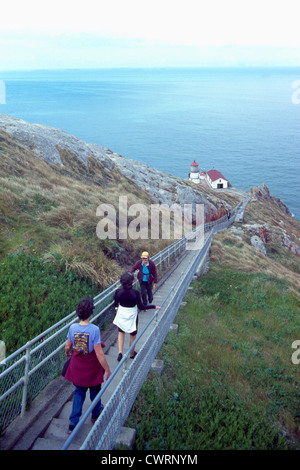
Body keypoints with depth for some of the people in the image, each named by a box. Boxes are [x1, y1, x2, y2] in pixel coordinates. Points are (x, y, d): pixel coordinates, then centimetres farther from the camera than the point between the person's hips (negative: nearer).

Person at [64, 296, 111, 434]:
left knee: (79, 392, 22)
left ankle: (73, 423, 21)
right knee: (95, 391, 23)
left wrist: (67, 353, 24)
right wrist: (107, 370, -13)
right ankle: (96, 415, 46)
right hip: (92, 369, -3)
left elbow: (67, 347, 1)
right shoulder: (94, 329, -27)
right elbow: (99, 353, -24)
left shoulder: (73, 327, -15)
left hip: (78, 368, 3)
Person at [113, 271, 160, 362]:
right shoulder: (135, 293, -27)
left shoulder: (118, 291, -18)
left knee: (121, 332, 27)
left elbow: (116, 305, -2)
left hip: (121, 316, 3)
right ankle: (132, 354, 39)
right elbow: (141, 307, -18)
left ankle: (120, 352, 16)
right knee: (133, 335, 20)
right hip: (131, 316, -2)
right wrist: (154, 306, -8)